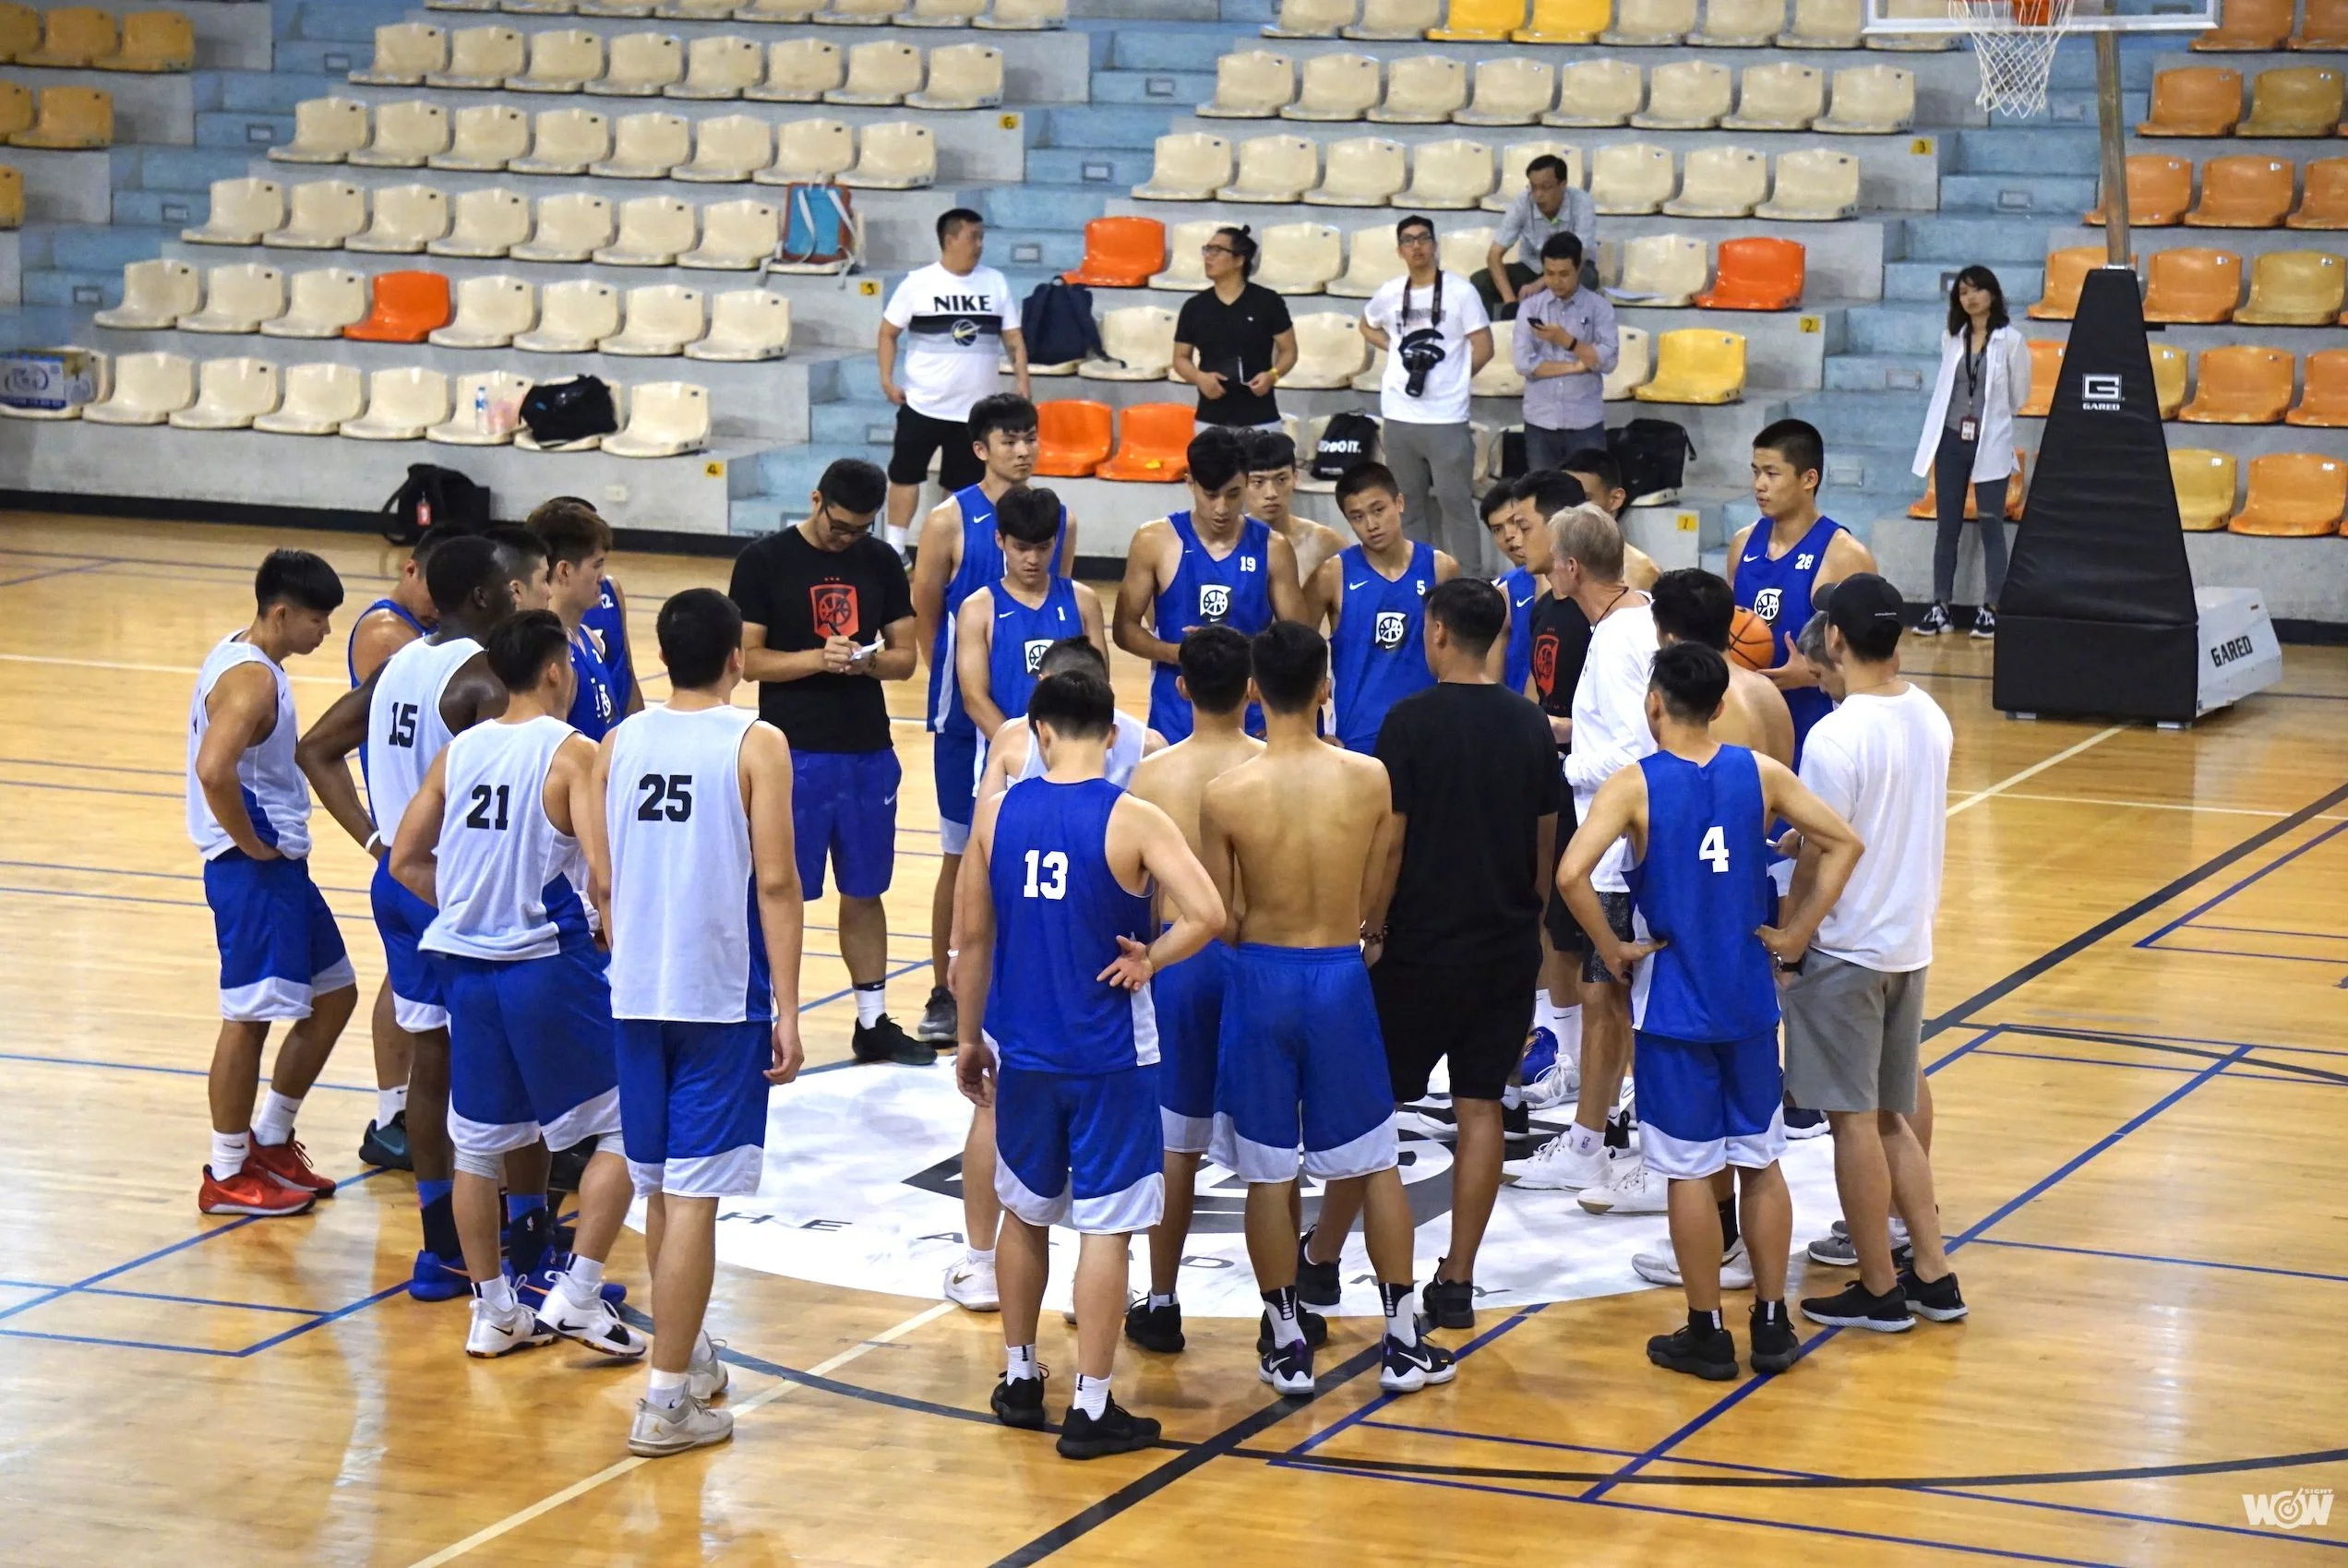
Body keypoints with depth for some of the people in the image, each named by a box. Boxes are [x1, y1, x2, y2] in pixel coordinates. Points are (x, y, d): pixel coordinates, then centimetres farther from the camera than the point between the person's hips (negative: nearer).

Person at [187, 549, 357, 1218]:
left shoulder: (242, 657, 12)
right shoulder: (251, 679, -20)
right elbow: (213, 768, -35)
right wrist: (250, 843, -21)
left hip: (283, 863, 10)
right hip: (253, 870, -10)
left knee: (333, 995, 16)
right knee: (250, 1016, -3)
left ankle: (270, 1141, 26)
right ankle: (227, 1176, 7)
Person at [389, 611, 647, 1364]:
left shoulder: (457, 752, 6)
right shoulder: (572, 753, -11)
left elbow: (405, 862, 9)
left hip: (468, 963, 6)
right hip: (550, 961, -6)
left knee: (478, 1143, 15)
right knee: (622, 1129, 6)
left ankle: (493, 1312, 21)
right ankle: (576, 1297, -1)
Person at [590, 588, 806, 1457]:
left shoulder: (619, 742, 5)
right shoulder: (755, 744, -8)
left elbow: (603, 879, 8)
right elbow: (776, 882, -13)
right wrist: (788, 1009, -10)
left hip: (637, 994, 5)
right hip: (722, 996, -5)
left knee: (661, 1186, 18)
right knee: (693, 1195, -4)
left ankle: (687, 1353, 35)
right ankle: (668, 1401, -4)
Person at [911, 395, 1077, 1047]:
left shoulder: (1059, 520, 5)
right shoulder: (949, 522, -7)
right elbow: (924, 620, -1)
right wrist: (960, 687, 2)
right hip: (966, 717, -3)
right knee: (962, 856, 2)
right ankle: (943, 996, 11)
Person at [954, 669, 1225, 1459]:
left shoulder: (997, 813, -1)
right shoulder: (1133, 820, -12)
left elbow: (971, 937, 5)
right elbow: (1206, 916, -25)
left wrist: (971, 1039, 16)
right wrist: (1148, 959, -6)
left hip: (1022, 1049, 4)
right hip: (1109, 1054, -4)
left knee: (1026, 1212, 20)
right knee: (1105, 1225, 2)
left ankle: (1019, 1379, 31)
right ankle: (1091, 1409, 4)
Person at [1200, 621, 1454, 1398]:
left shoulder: (1225, 796, -13)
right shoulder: (1371, 780, -8)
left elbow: (1224, 921, -5)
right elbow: (1373, 901, 1)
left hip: (1261, 978, -1)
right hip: (1342, 976, 2)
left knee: (1267, 1173, 9)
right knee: (1376, 1164, 13)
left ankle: (1287, 1343, 16)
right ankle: (1402, 1341, 19)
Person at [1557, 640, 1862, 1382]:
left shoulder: (1633, 784, -12)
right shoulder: (1761, 774, -2)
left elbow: (1572, 874, -24)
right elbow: (1844, 843, 2)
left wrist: (1613, 948, -10)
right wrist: (1796, 932, 5)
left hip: (1674, 1005, -3)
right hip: (1749, 1000, 3)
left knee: (1690, 1171, 5)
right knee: (1761, 1162, 14)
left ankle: (1707, 1333, 11)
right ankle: (1772, 1323, 19)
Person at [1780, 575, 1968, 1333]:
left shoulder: (1836, 736, -21)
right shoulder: (1930, 719, 1)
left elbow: (1819, 857, -17)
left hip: (1844, 950, -7)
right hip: (1911, 942, 7)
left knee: (1854, 1121, 3)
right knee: (1890, 1118, 17)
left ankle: (1878, 1290, 10)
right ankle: (1933, 1276, 19)